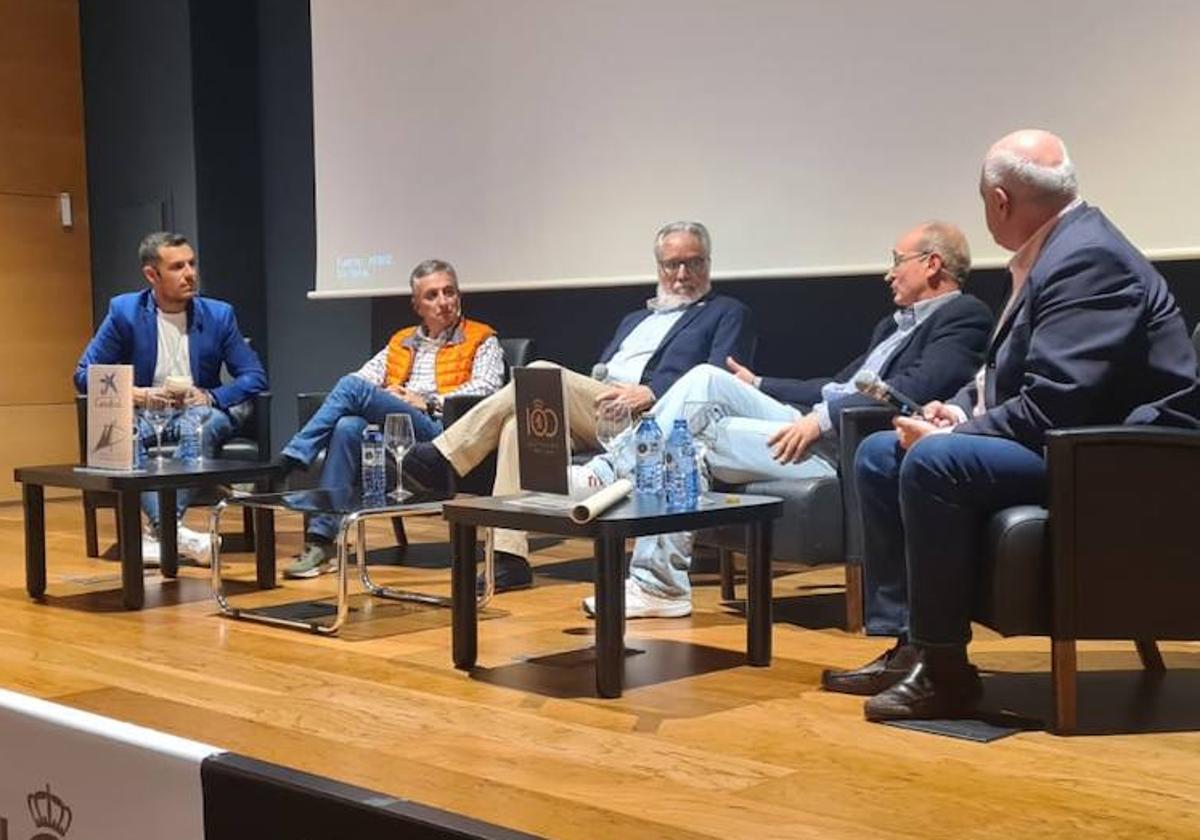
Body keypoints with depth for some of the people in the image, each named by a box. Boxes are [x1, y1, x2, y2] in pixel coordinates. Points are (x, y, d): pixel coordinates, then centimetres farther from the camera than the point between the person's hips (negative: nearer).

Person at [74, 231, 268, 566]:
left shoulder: (219, 315, 3)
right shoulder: (124, 311, 0)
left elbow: (255, 377, 2)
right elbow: (84, 375, 1)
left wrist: (210, 397, -17)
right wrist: (135, 395, -16)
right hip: (141, 414, 0)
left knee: (212, 421, -36)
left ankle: (158, 532, -36)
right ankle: (171, 530, -43)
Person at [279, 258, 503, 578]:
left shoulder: (482, 340, 16)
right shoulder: (401, 342, 31)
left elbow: (485, 388, -2)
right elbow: (364, 376, 20)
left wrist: (429, 402, -8)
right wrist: (382, 396, -2)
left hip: (436, 430, -4)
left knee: (353, 387, -24)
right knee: (348, 427, -33)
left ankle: (289, 463, -23)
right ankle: (321, 540, -35)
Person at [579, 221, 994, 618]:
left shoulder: (966, 316, -3)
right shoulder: (895, 324, 28)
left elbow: (917, 388, -19)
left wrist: (823, 417, -22)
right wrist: (758, 386, 28)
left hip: (847, 445, -9)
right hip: (814, 425, 9)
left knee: (694, 441, -16)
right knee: (705, 380, -7)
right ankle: (606, 478, -10)